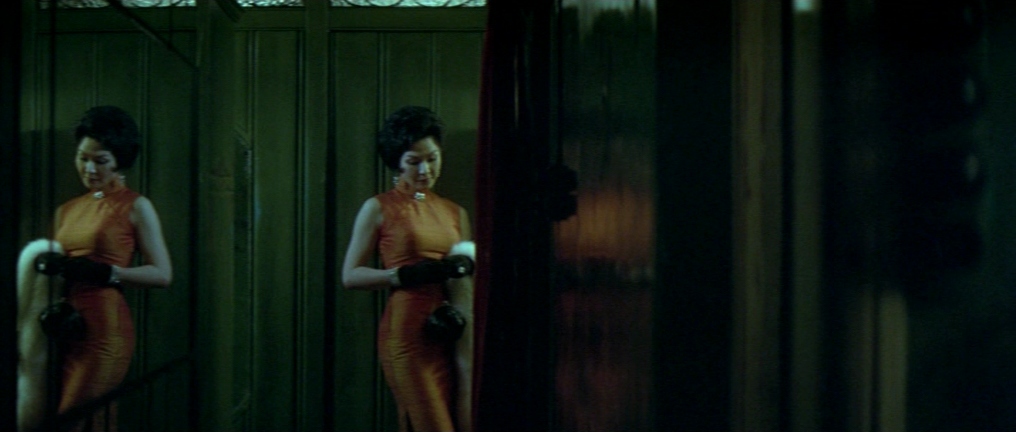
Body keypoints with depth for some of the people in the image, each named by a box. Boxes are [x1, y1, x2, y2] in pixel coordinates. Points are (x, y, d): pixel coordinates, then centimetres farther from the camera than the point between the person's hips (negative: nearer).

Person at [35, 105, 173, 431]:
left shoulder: (135, 207, 0)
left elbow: (162, 274, -6)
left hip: (104, 328, -6)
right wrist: (49, 265, 1)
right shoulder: (67, 210, 17)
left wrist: (103, 272, -15)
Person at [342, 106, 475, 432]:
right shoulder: (379, 208, 3)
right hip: (407, 332, -5)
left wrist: (464, 268, -1)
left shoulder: (455, 212, 17)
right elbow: (350, 275, -2)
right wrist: (406, 275, -14)